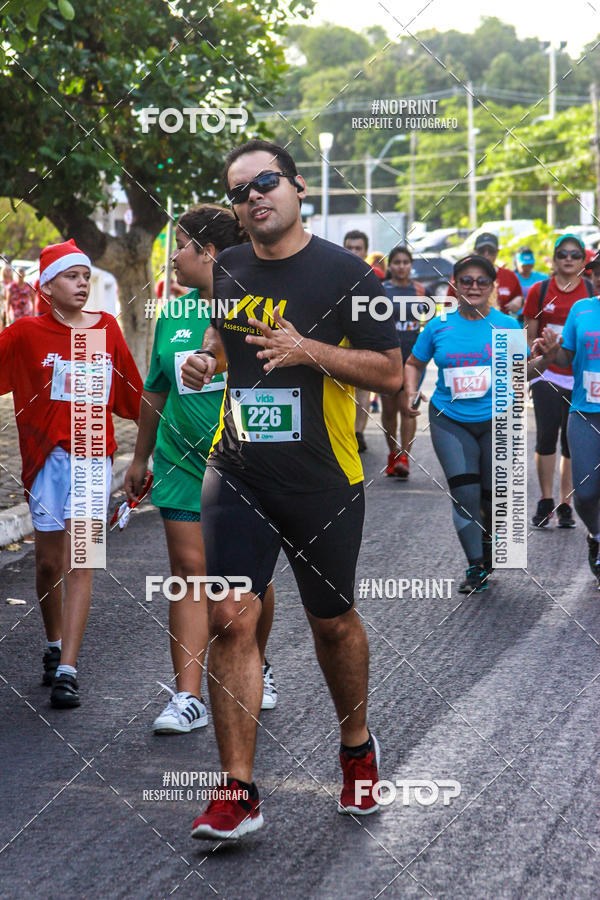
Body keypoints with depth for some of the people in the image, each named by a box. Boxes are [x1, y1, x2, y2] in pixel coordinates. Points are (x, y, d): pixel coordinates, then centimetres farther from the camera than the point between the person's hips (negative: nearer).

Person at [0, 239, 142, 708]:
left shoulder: (107, 329, 5)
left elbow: (132, 393, 14)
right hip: (47, 457, 0)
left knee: (79, 560, -10)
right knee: (49, 562, 9)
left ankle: (67, 670, -13)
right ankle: (55, 647, 32)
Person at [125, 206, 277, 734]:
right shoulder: (173, 314, 8)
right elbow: (155, 393, 17)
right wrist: (141, 458, 20)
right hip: (184, 463, 3)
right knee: (190, 569, -3)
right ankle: (188, 697, -5)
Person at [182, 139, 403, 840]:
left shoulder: (344, 273, -7)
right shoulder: (226, 271, 7)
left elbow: (391, 373, -8)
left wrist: (308, 349, -19)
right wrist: (204, 358, 5)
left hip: (324, 480, -3)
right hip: (237, 471, 3)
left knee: (332, 622, 12)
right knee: (231, 617, -10)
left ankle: (357, 748, 38)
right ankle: (238, 792, -5)